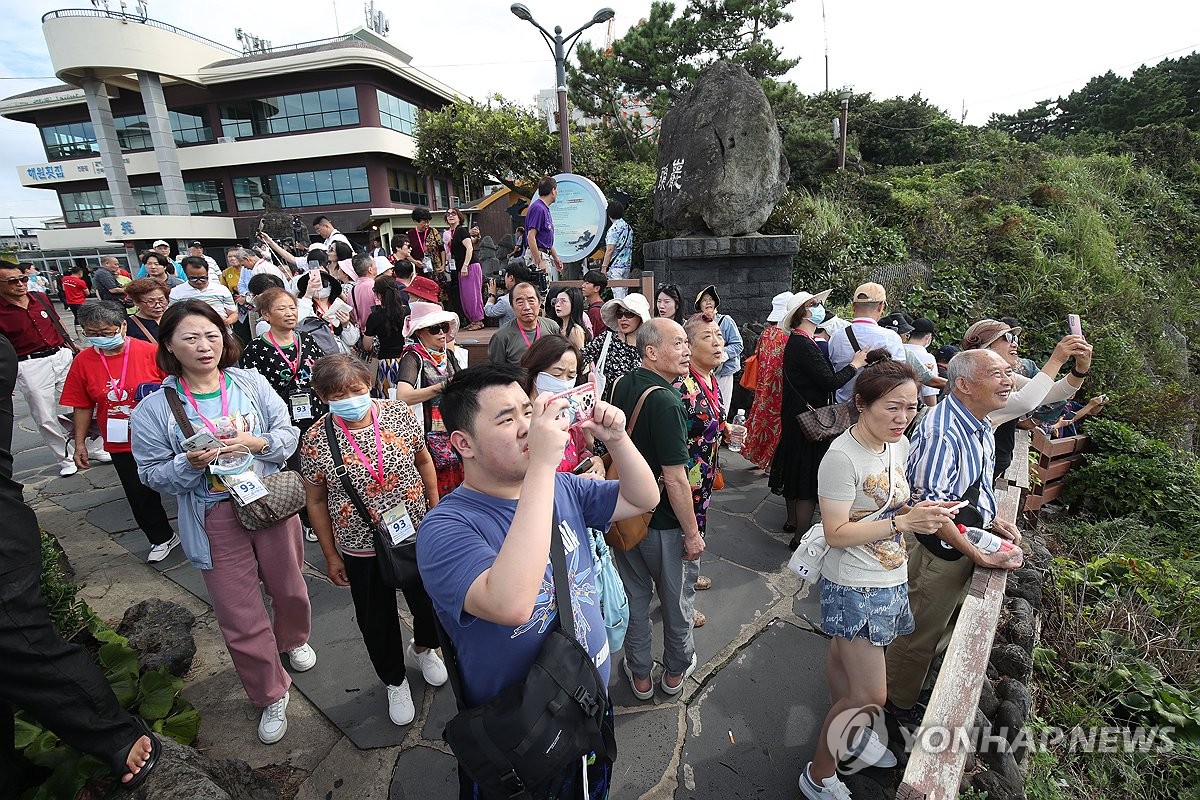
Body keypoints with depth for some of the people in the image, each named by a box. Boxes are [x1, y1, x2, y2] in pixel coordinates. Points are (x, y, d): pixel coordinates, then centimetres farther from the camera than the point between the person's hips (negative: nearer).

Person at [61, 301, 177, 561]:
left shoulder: (150, 352, -14)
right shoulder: (83, 361, -4)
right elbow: (83, 407, 4)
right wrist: (80, 444, 5)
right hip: (121, 445, 3)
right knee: (140, 496, 13)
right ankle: (162, 538, 34)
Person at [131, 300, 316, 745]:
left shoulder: (253, 384, -3)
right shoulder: (154, 409, -7)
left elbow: (289, 433, 0)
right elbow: (152, 474, -2)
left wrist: (258, 443, -19)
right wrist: (190, 465, -22)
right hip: (214, 521, -1)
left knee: (289, 588, 21)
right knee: (242, 620, 7)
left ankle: (294, 640, 55)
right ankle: (271, 695, 30)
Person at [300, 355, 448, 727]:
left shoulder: (399, 413, -10)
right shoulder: (316, 439, -13)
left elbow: (423, 460, 4)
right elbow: (316, 501, -3)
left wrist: (435, 508, 5)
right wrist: (331, 556, 1)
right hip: (361, 550, -1)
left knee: (432, 606, 15)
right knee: (377, 622, 16)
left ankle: (421, 648, 51)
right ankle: (395, 681, 45)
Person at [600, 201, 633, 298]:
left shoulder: (614, 229, -13)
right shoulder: (628, 227, 11)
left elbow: (610, 250, -17)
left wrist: (604, 267, -14)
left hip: (615, 266, -8)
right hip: (627, 264, 8)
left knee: (618, 294, -9)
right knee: (624, 292, 13)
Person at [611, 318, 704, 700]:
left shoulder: (620, 386, -3)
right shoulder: (666, 403, -27)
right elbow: (675, 479, -27)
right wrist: (693, 533, -15)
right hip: (663, 524, -6)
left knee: (634, 595, 21)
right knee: (676, 597, 18)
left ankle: (640, 675, 39)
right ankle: (676, 671, 40)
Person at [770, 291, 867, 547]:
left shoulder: (797, 341, 10)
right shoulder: (805, 345, -22)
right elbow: (830, 382, -23)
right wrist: (855, 364, -12)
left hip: (795, 417, 11)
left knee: (796, 470, 21)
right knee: (808, 477, -2)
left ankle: (793, 521, 37)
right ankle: (800, 537, 8)